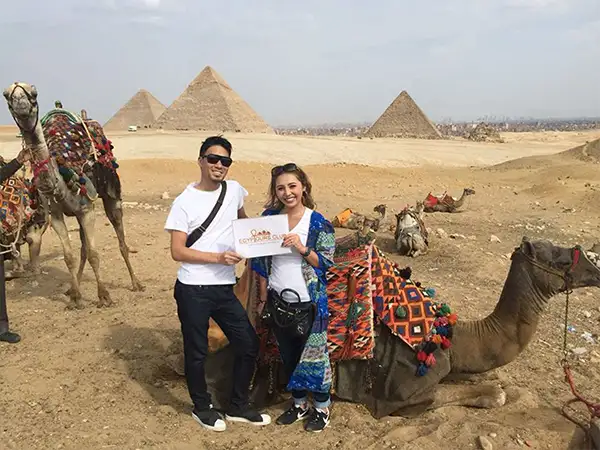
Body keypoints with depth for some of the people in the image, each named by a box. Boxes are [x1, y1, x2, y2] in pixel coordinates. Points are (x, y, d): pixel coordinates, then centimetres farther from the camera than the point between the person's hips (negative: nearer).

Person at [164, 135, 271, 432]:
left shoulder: (234, 190, 4)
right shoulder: (184, 202, -10)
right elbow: (177, 252, -13)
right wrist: (218, 257, -21)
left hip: (225, 288, 5)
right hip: (193, 291, -5)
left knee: (249, 345, 9)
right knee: (196, 352, 9)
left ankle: (238, 407, 29)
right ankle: (202, 407, 33)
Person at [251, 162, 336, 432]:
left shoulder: (318, 223, -10)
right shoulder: (269, 217, 1)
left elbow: (326, 262, -8)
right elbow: (261, 259, 7)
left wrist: (302, 248, -24)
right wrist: (263, 296, 6)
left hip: (309, 301, -4)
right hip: (278, 300, 4)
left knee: (313, 354, 4)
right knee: (288, 356, 16)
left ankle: (322, 408, 24)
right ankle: (299, 403, 34)